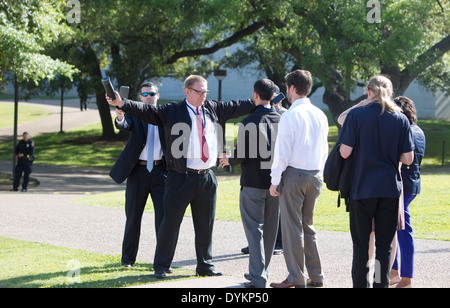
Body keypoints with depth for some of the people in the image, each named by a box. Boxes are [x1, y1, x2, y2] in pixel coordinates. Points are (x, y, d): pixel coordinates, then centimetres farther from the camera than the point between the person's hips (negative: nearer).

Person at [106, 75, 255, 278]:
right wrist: (122, 103, -26)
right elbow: (147, 111, -13)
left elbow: (239, 107, 17)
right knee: (170, 222, 0)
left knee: (205, 225, 12)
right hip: (181, 178, -4)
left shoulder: (214, 109, 10)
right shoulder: (172, 112, -4)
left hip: (207, 177, 4)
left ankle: (205, 265, 25)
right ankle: (161, 266, 11)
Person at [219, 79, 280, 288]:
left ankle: (258, 277, -9)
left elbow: (242, 156, -12)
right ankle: (261, 271, 26)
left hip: (253, 183, -4)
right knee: (270, 228, 15)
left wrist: (228, 161, 9)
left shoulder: (248, 123, -12)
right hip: (275, 182, 5)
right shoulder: (282, 121, 1)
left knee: (254, 229, -2)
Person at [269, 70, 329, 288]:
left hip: (293, 174, -7)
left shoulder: (290, 116, -12)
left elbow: (282, 151, -14)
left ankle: (296, 278, 1)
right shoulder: (320, 115, 8)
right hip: (315, 175, 7)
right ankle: (316, 276, 16)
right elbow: (324, 150, 13)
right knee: (307, 225, 16)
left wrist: (275, 180, -9)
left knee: (292, 227, -1)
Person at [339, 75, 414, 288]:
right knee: (384, 243, 7)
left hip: (362, 188, -2)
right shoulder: (400, 118, 2)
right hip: (390, 188, 2)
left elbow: (345, 152, -10)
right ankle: (381, 284, 7)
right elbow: (408, 159, 0)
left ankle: (360, 284, 8)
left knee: (361, 243, 7)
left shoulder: (356, 115, -5)